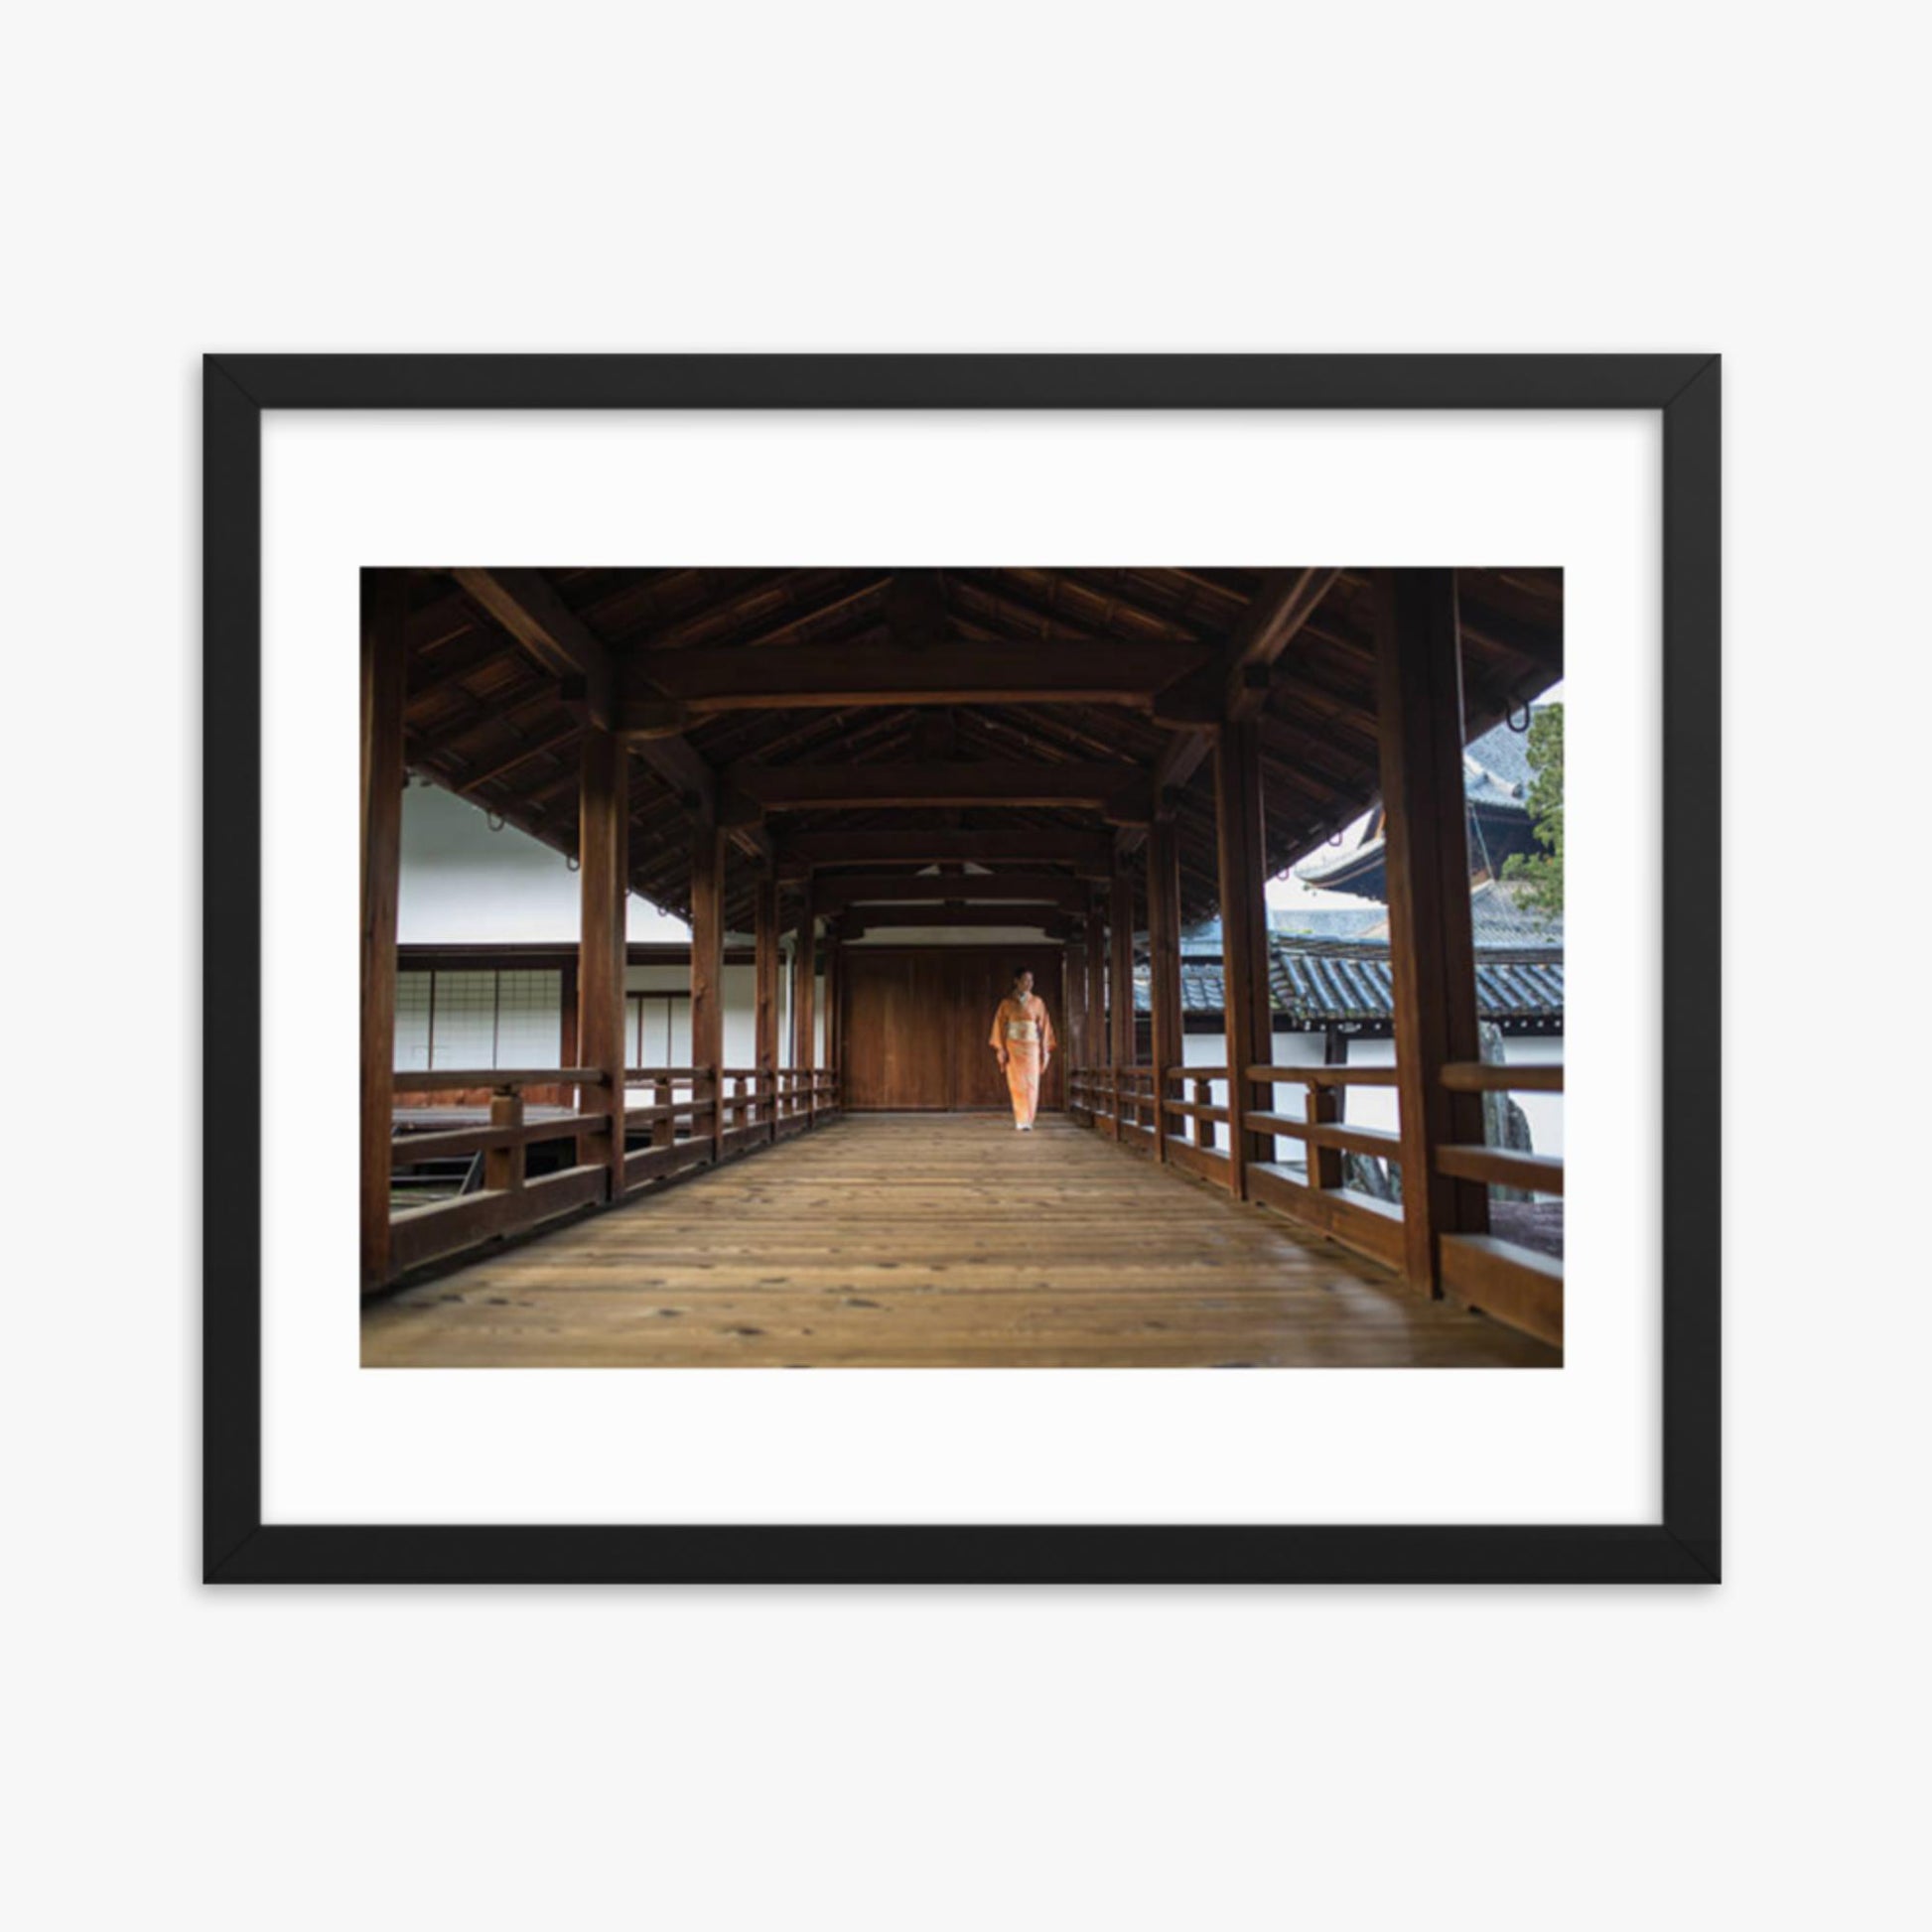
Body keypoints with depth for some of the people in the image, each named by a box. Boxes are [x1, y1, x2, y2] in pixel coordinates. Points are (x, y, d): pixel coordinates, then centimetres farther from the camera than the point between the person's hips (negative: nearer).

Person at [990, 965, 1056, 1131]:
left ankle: (1027, 1122, 3)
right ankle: (1019, 1122, 0)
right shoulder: (1007, 1003, 4)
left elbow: (1044, 1027, 8)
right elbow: (1000, 1027, 3)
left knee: (1031, 1085, -4)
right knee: (1017, 1085, -4)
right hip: (1013, 1047, -1)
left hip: (1032, 1048, 1)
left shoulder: (1038, 1003, 8)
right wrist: (1001, 1049, -6)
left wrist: (1045, 1050, 2)